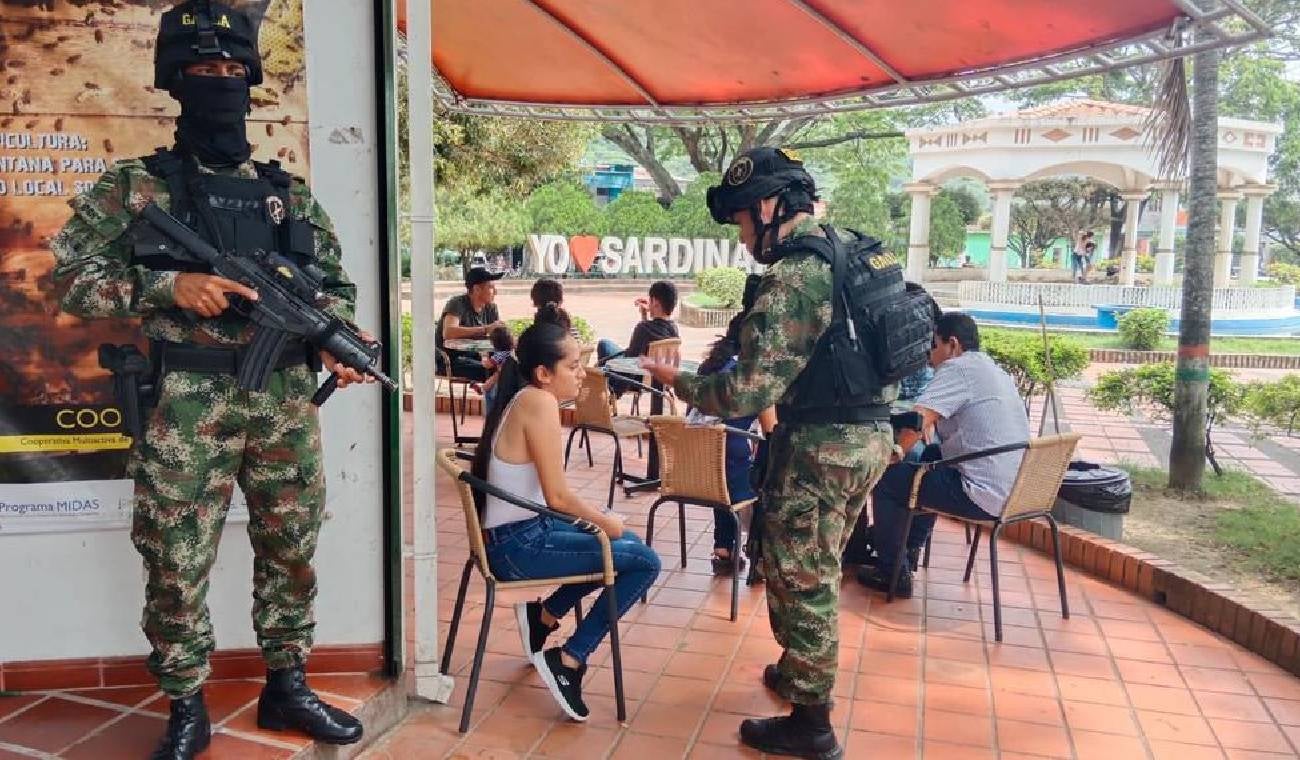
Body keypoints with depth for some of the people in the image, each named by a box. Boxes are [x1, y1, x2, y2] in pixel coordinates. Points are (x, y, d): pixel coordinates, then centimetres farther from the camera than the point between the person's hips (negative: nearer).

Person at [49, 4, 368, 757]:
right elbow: (72, 277, 0)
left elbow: (337, 283, 14)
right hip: (185, 410, -3)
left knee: (292, 553, 12)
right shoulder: (133, 186, 4)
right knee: (177, 566, 4)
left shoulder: (290, 193, 12)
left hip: (286, 405, 3)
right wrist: (166, 285, -15)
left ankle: (288, 687, 30)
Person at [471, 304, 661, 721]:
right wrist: (605, 521, -7)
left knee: (628, 543, 19)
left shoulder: (519, 399, 8)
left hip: (515, 533, 10)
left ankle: (543, 616, 20)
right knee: (645, 561, -8)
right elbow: (557, 496, -22)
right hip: (519, 546, -10)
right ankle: (568, 660, -2)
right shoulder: (540, 402, -21)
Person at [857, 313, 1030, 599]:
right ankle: (909, 549, 36)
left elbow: (916, 422, -21)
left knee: (887, 477, 4)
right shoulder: (993, 369, 17)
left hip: (986, 497, -10)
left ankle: (893, 572, 14)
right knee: (929, 457, 30)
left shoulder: (957, 368, -12)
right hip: (1015, 492, 10)